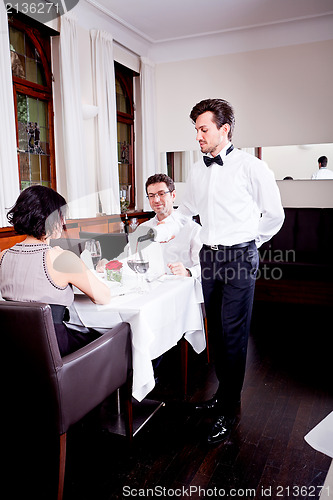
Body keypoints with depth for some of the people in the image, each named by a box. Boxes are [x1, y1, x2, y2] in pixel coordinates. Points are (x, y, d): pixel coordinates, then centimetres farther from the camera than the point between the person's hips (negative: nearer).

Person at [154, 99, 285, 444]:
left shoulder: (251, 167, -7)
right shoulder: (197, 171, 10)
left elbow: (274, 215, 2)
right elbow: (186, 210, 23)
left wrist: (248, 244, 9)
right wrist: (163, 232, 7)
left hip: (239, 258, -6)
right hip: (209, 256, 6)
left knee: (233, 334, -2)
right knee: (216, 331, 13)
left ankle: (228, 409, 12)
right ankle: (224, 393, 31)